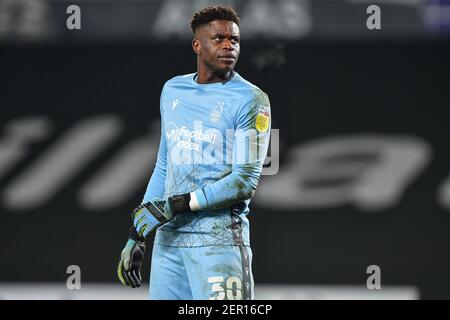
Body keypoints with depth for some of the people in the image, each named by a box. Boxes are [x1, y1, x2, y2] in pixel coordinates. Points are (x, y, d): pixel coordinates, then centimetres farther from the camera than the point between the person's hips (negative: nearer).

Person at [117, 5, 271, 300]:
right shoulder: (172, 91, 15)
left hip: (219, 240, -6)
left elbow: (245, 181, -11)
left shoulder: (250, 100, -4)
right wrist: (136, 235, 17)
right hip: (168, 238, 6)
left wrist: (177, 205, -15)